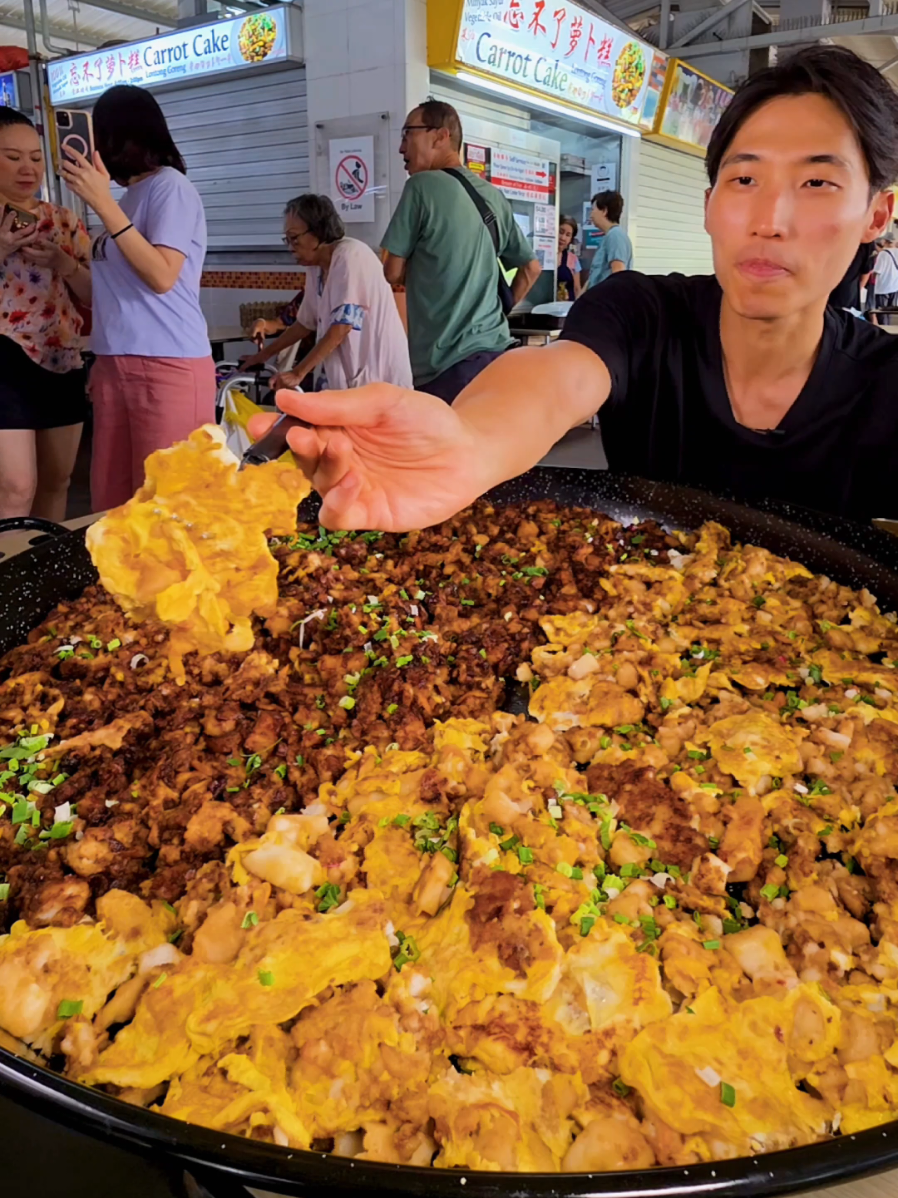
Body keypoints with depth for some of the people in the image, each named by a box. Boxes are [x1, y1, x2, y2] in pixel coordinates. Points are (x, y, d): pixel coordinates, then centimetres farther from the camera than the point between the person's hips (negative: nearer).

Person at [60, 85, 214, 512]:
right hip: (116, 366, 8)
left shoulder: (170, 186, -4)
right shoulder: (127, 197, 19)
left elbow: (161, 277, -15)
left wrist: (103, 204, -14)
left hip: (167, 366, -8)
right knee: (110, 507, 5)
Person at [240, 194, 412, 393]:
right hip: (346, 378, 8)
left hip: (376, 379, -8)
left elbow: (341, 327, -20)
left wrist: (298, 373, -19)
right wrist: (263, 355, 20)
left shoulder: (350, 256, -15)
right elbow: (305, 324, 20)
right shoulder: (317, 268, 10)